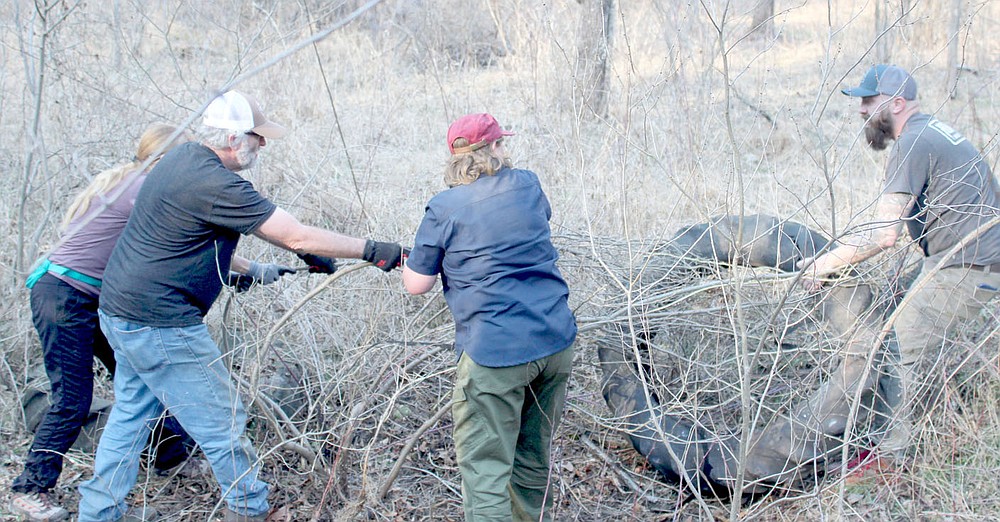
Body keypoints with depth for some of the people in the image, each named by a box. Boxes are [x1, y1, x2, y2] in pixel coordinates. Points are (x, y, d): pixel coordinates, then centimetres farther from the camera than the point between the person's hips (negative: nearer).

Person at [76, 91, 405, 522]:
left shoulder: (183, 158, 6)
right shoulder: (214, 185, -24)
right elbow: (298, 237, -23)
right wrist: (373, 251, -16)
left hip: (120, 309, 10)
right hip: (160, 324, -10)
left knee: (131, 412, 22)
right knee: (222, 421, 3)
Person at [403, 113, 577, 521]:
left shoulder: (444, 209, -5)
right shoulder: (527, 186, 8)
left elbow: (416, 285, 0)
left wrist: (408, 259, 20)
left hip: (495, 353, -5)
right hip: (556, 343, 6)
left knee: (485, 469, -1)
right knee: (533, 457, 20)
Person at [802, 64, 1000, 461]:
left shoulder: (913, 143, -15)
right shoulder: (933, 131, 16)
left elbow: (884, 235, -21)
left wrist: (827, 263, -12)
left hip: (963, 268, -10)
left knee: (904, 357, -6)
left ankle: (888, 457, -1)